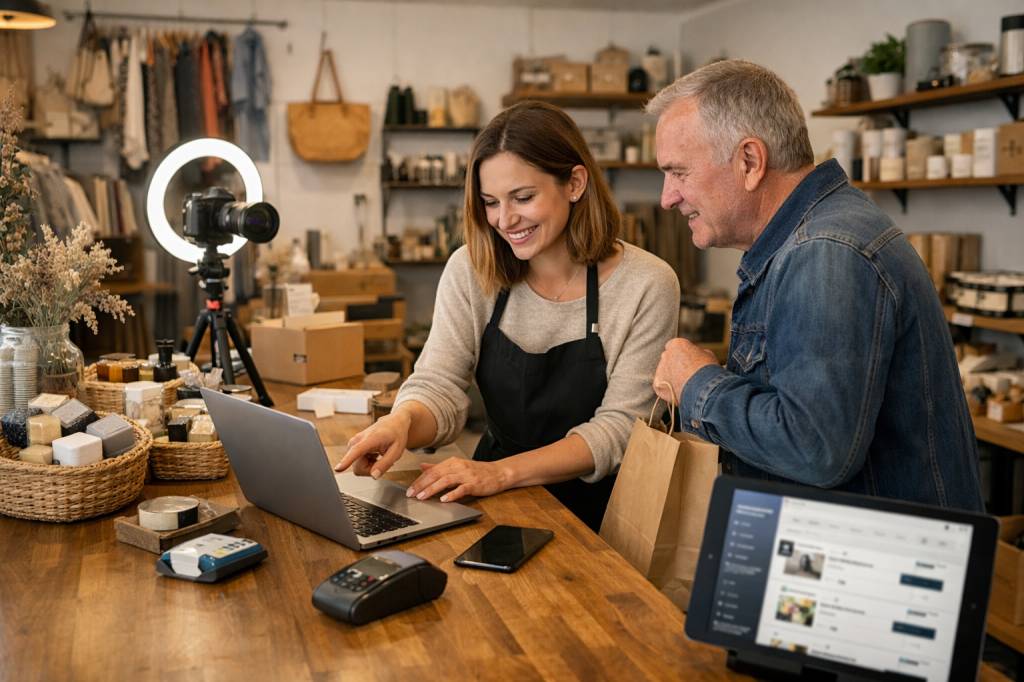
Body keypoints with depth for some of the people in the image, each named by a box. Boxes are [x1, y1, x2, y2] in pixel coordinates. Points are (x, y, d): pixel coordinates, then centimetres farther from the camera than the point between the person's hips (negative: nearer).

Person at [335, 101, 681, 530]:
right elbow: (438, 386, -8)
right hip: (495, 509, 4)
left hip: (595, 515, -4)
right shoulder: (470, 271, -2)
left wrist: (504, 472, -28)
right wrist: (401, 421, -32)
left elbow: (619, 428, -14)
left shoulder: (647, 286, -11)